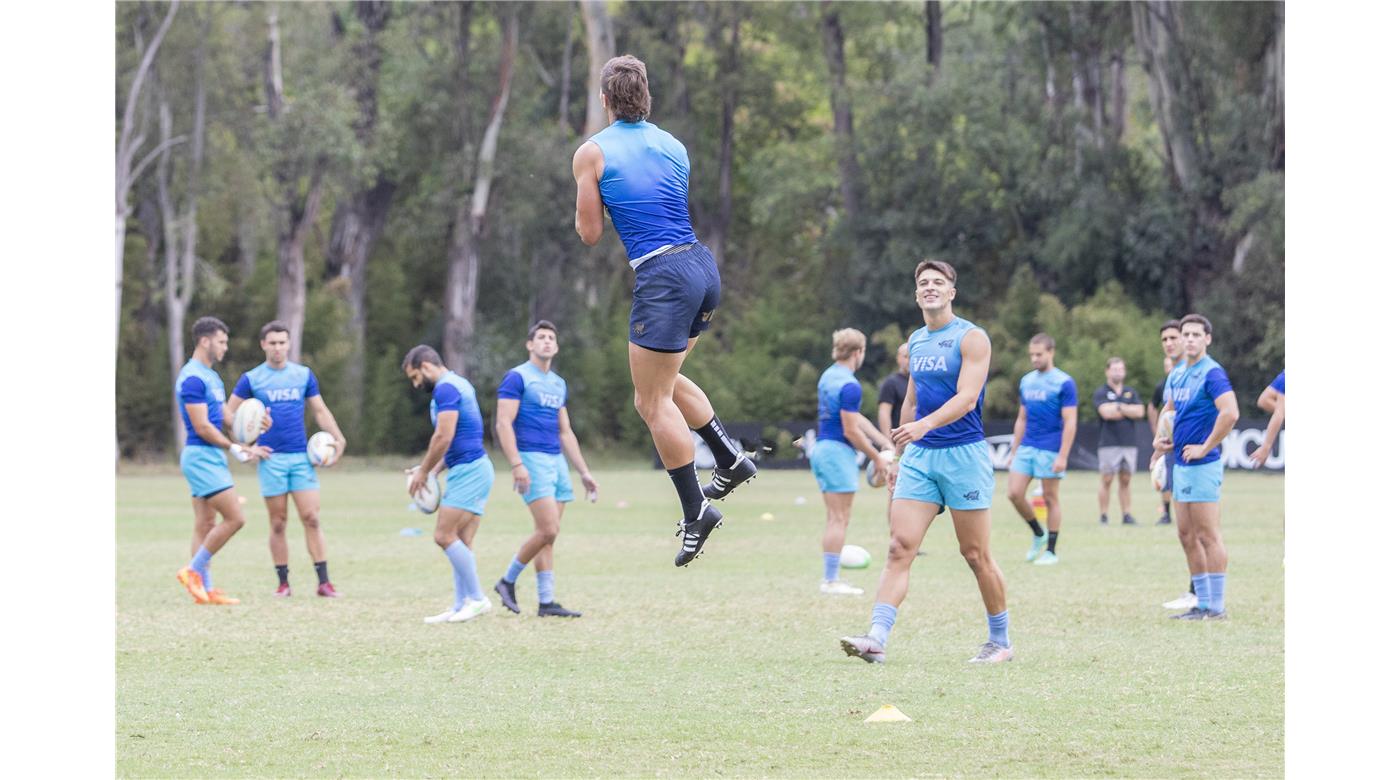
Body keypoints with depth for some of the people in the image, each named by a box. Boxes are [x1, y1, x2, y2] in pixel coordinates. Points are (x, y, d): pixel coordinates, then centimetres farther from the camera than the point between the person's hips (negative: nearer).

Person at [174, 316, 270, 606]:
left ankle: (206, 588, 8)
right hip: (201, 457, -10)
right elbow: (202, 427, -18)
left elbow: (224, 415, 17)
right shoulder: (192, 378, -15)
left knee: (206, 526, 8)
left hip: (212, 459, 10)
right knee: (234, 518, -12)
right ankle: (193, 571, -5)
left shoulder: (210, 376, 16)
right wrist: (237, 450, -15)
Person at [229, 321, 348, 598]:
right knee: (278, 523, 2)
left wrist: (338, 440, 2)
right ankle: (283, 583, 9)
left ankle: (323, 582, -4)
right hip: (270, 459, -1)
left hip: (301, 457, 1)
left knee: (311, 518, -6)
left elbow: (320, 411, 14)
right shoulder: (251, 379, 2)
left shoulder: (304, 375, 8)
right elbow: (229, 415, 6)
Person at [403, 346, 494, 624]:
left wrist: (423, 471, -8)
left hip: (468, 472, -10)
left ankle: (476, 598, -7)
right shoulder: (458, 384, 20)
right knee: (460, 543, 7)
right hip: (474, 468, 10)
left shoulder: (445, 388, -12)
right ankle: (462, 606, 6)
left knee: (445, 536, -11)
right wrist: (433, 471, 17)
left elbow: (444, 437, -19)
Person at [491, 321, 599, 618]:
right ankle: (508, 581, 1)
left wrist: (584, 472, 19)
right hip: (532, 460, -7)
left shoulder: (558, 384, 18)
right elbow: (504, 423, -12)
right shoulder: (517, 378, -5)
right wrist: (516, 465, -22)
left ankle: (546, 602, 4)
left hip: (557, 461, 7)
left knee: (548, 535, 4)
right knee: (548, 530, -16)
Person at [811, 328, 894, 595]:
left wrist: (879, 438, 20)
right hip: (838, 452, -9)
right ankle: (831, 580, -5)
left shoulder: (828, 376, 13)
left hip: (821, 449, 9)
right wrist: (876, 457, -8)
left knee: (834, 520, 13)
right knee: (839, 520, -5)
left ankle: (829, 578, 13)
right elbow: (851, 430, -18)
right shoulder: (849, 385, -17)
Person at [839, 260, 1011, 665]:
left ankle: (1000, 642, 16)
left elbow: (966, 398, -19)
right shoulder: (916, 340, 14)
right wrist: (899, 455, 22)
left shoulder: (971, 338, -7)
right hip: (919, 455, 6)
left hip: (964, 453, -6)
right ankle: (877, 639, -17)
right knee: (899, 548, -8)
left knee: (976, 555, 2)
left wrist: (924, 425, -34)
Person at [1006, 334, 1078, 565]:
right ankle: (1038, 535, 17)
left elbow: (1070, 422, -11)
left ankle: (1051, 551, 9)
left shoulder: (1063, 383, -8)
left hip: (1050, 450, -6)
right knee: (1015, 493, -3)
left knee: (1050, 499, 1)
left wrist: (1062, 456, -17)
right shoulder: (1027, 381, 11)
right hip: (1026, 447, 6)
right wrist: (1014, 451, 14)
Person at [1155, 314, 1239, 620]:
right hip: (1181, 464, 9)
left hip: (1202, 466, -9)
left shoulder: (1212, 373, -13)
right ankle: (1202, 604, 17)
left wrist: (1205, 447, -20)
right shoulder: (1178, 373, 14)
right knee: (1187, 536, 11)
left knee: (1208, 536, -6)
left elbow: (1230, 413, -27)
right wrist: (1163, 438, 14)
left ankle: (1217, 607, -3)